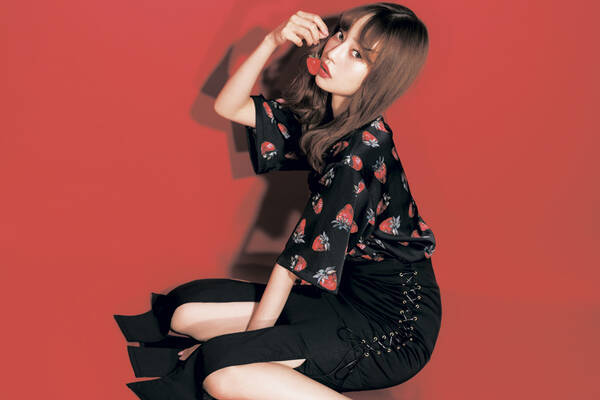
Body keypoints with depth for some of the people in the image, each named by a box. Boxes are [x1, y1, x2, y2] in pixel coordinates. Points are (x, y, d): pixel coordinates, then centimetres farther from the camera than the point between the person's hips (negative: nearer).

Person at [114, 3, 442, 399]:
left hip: (394, 323, -8)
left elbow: (301, 255, -20)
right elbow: (228, 107, 6)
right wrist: (273, 40, -8)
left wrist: (244, 341, -11)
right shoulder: (321, 113, 2)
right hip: (345, 291, 8)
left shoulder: (363, 148, -24)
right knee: (185, 311, 2)